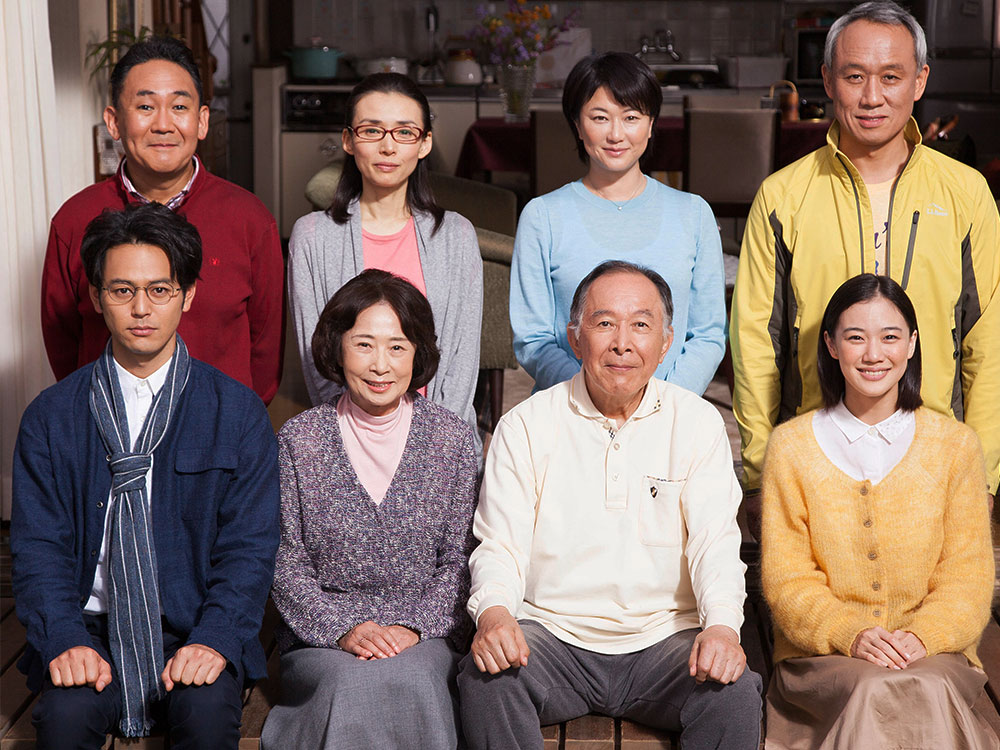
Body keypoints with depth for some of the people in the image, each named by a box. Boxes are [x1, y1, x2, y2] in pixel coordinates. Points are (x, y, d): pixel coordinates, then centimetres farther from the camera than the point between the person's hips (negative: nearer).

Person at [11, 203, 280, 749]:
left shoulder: (239, 413, 2)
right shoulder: (51, 417, 5)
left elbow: (249, 546, -2)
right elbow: (38, 546, 2)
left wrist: (215, 639, -18)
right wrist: (65, 640, -16)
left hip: (192, 624, 0)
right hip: (91, 626, 1)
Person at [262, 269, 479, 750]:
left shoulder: (453, 439, 5)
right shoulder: (298, 440, 3)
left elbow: (460, 560, 5)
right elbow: (285, 565, 2)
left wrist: (413, 627, -10)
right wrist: (344, 629, -12)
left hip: (425, 636, 0)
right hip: (320, 637, 0)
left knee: (411, 680, -32)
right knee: (352, 686, -32)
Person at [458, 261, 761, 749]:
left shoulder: (698, 423, 5)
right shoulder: (525, 427, 4)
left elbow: (715, 540, -4)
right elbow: (500, 545, -2)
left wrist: (723, 624, -24)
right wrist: (493, 611, -25)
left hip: (664, 637, 1)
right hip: (553, 632, 0)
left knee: (735, 693, -28)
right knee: (485, 678, -30)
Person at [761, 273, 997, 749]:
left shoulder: (956, 445, 6)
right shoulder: (791, 446, 4)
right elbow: (786, 577, 1)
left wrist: (923, 635, -16)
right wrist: (849, 633, -18)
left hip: (932, 655, 1)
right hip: (820, 654, -1)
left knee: (929, 693, -33)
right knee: (874, 691, -33)